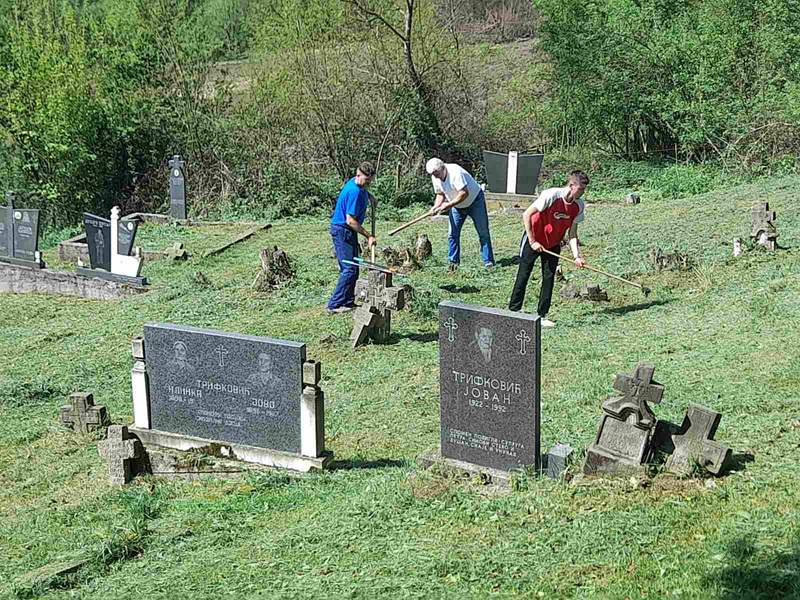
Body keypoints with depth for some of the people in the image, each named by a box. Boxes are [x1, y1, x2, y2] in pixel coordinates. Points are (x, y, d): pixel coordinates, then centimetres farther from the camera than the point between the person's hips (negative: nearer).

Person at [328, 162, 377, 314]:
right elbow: (350, 220, -26)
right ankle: (334, 305, -12)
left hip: (346, 231, 10)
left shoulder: (359, 187, 6)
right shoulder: (354, 192, -23)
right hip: (342, 231, -10)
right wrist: (369, 236, -23)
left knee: (352, 268, 13)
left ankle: (349, 302, 19)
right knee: (350, 269, -12)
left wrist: (369, 195, 17)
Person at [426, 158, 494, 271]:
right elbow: (440, 194, 2)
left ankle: (489, 261, 2)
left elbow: (464, 193, -35)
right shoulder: (435, 178, -9)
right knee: (453, 234, 1)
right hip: (457, 206, 7)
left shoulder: (455, 172, -32)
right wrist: (435, 207, -16)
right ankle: (453, 262, 9)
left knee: (483, 233, -3)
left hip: (475, 201, -6)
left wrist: (448, 205, -32)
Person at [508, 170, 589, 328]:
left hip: (553, 244, 5)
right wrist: (532, 241, -20)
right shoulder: (551, 195, -29)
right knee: (523, 275, 2)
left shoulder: (579, 205, -12)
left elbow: (572, 234, -6)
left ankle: (542, 315, 10)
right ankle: (514, 310, 14)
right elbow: (526, 214, -24)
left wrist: (577, 256, -17)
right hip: (533, 240, -5)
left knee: (549, 278, 2)